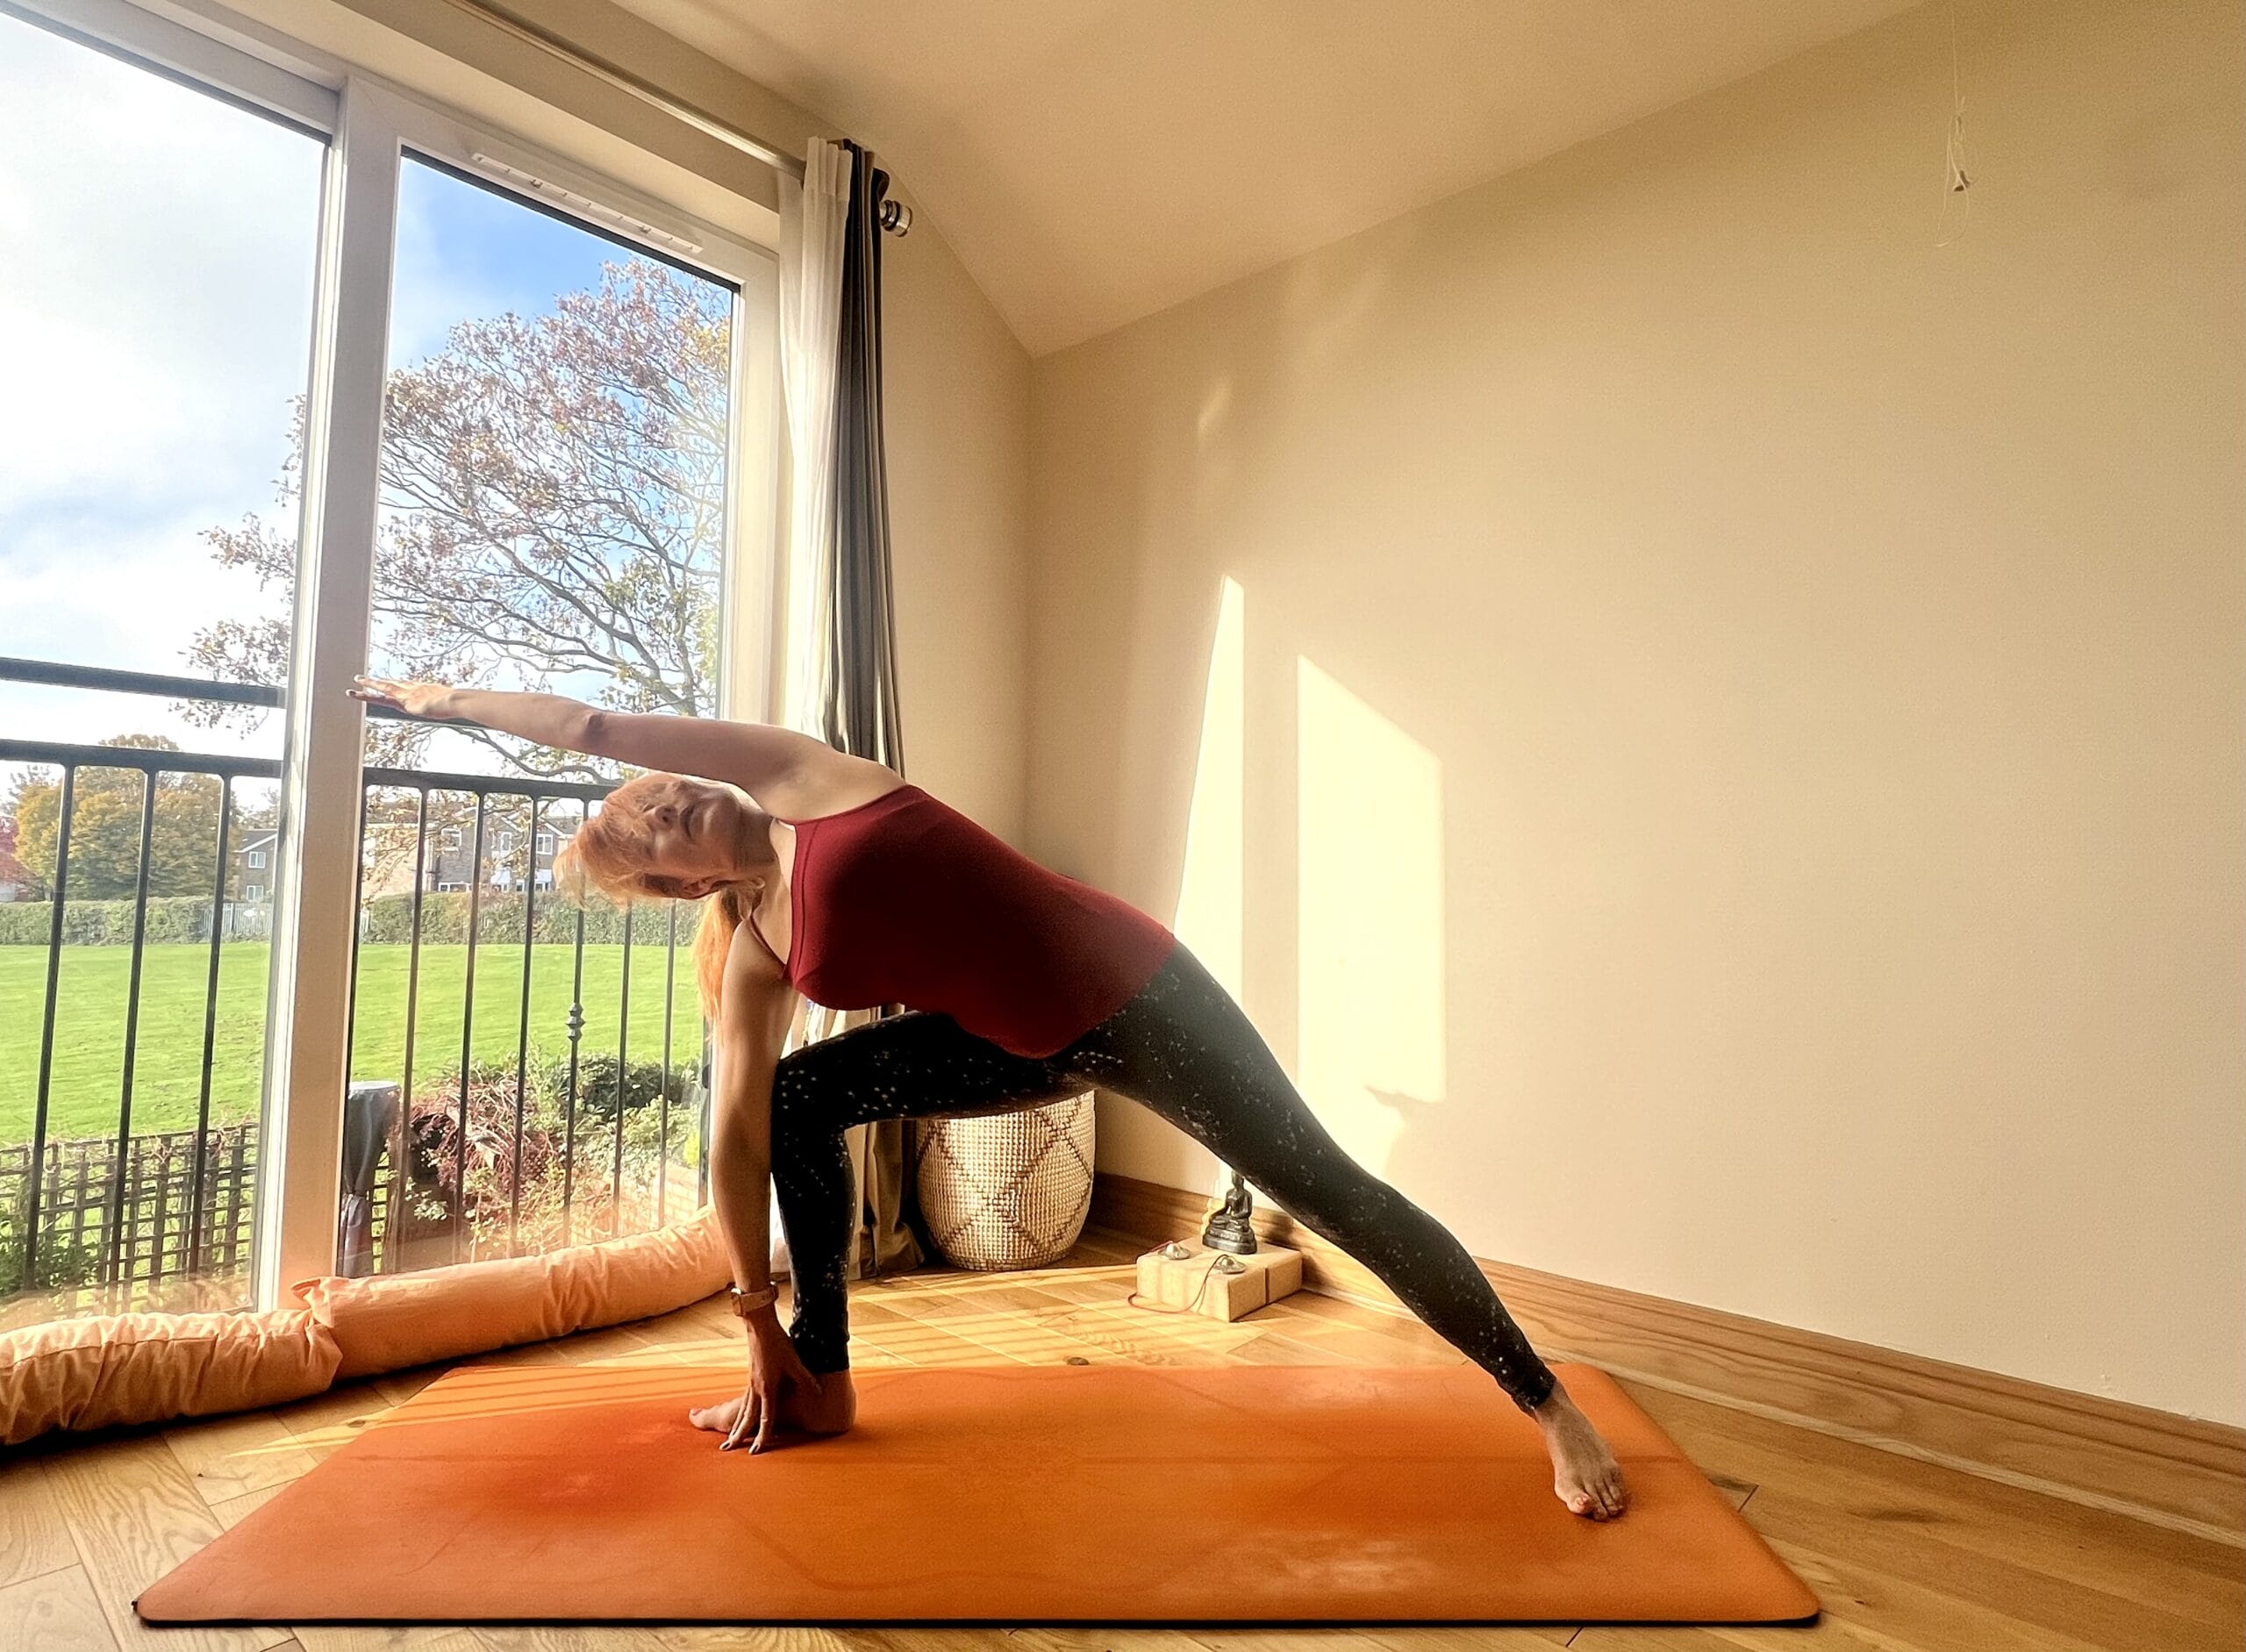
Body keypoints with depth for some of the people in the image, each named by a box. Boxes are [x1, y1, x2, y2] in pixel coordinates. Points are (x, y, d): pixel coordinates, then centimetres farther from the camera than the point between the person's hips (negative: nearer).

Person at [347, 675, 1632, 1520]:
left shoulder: (793, 772, -3)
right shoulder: (754, 959, 7)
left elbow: (592, 727, -1)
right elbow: (739, 1135, 6)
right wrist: (761, 1329, 8)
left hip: (1131, 990, -5)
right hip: (1026, 1047, 6)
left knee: (1326, 1190, -6)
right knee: (804, 1097, 2)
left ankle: (1552, 1408, 10)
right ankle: (823, 1384, 15)